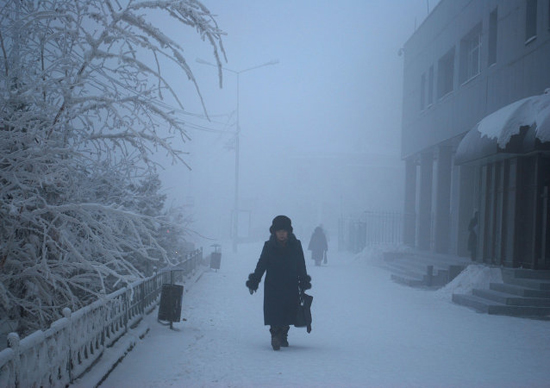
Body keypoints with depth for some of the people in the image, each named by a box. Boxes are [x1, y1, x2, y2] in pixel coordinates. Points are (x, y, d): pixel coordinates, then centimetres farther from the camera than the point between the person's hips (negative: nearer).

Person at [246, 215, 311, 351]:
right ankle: (275, 336, -10)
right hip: (273, 287, -1)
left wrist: (304, 283, 3)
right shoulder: (269, 246, -1)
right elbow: (261, 265, 3)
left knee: (288, 314, 6)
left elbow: (301, 267, 6)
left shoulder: (296, 245, 1)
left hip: (291, 286, 1)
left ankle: (283, 336, 21)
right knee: (274, 313, -11)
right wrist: (253, 282, 0)